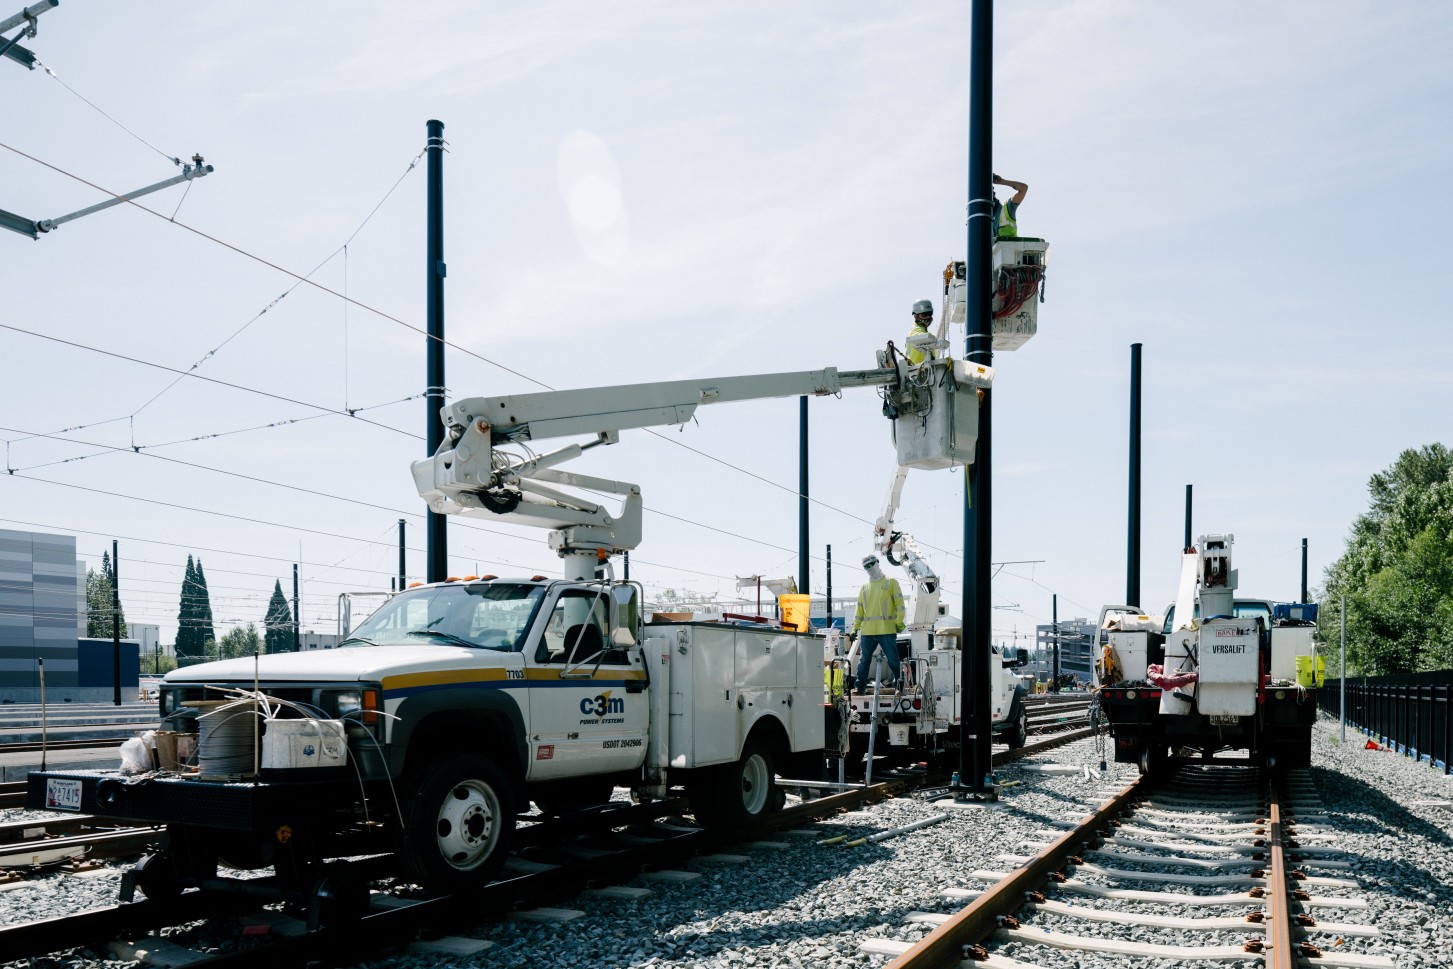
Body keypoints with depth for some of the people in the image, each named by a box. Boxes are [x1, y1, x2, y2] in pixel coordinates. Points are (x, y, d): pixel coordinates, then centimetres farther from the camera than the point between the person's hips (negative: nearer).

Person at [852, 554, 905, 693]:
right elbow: (860, 608, 18)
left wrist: (899, 622, -8)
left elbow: (899, 603, 0)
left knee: (893, 659, -3)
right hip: (867, 630, 4)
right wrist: (855, 627, 13)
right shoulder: (865, 586, 17)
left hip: (887, 629, -4)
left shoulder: (891, 582, 5)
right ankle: (860, 686, 11)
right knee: (864, 660, 5)